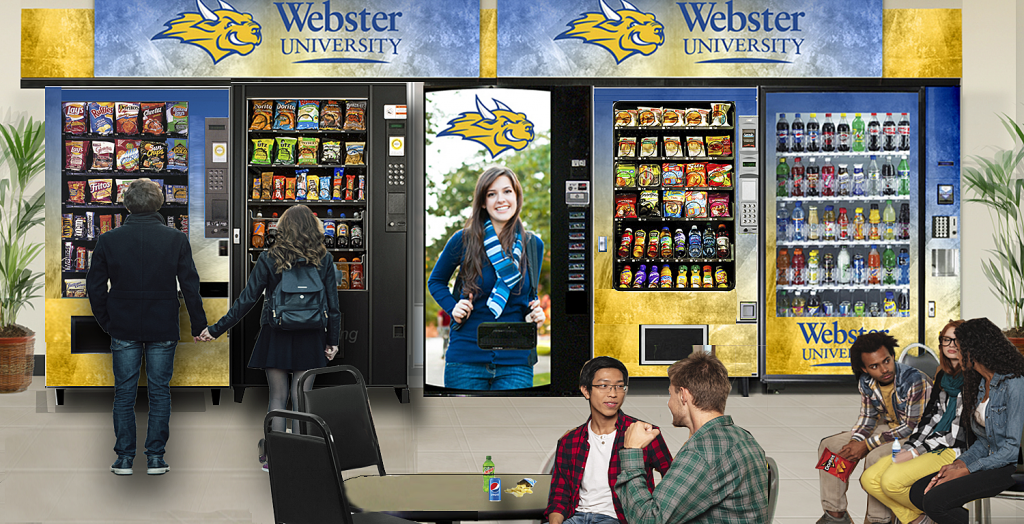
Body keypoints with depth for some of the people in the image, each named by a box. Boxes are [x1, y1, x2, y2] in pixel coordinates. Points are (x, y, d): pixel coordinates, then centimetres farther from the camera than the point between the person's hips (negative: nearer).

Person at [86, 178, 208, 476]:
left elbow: (95, 287, 2)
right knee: (159, 391, 7)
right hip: (163, 329, 0)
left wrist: (106, 322, 13)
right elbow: (190, 286, -3)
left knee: (124, 392, 9)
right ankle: (155, 458, 8)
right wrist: (198, 325, 5)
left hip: (123, 329, 0)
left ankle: (124, 458, 11)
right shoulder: (176, 239, -5)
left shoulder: (109, 240, -3)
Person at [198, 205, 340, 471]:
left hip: (275, 337, -1)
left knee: (278, 397, 7)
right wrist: (333, 340, 10)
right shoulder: (324, 260, -1)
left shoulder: (269, 259, -5)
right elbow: (333, 304, 0)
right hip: (310, 339, 1)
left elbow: (246, 300, -6)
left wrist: (216, 329, 0)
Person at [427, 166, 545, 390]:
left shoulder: (533, 245, 7)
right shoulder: (463, 240, -1)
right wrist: (453, 308, -3)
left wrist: (535, 313, 0)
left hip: (516, 362, 1)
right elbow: (436, 281, 15)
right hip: (466, 359, -1)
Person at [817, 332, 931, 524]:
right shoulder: (866, 383, -7)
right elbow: (868, 418, 6)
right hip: (889, 427, 8)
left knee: (875, 457, -35)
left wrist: (867, 445, -26)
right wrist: (854, 443, -15)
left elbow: (913, 427, -25)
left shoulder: (916, 382, -28)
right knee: (829, 445, -3)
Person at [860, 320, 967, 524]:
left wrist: (917, 452, -17)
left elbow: (963, 429, -16)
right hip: (933, 445, 8)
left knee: (892, 480, -26)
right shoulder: (943, 375, 14)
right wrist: (909, 448, -3)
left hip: (956, 451, -8)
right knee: (869, 479, -7)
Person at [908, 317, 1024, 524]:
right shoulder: (981, 383, 14)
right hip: (990, 462, 9)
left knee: (935, 501, -23)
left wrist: (965, 471, -17)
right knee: (918, 492, -5)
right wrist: (958, 464, -2)